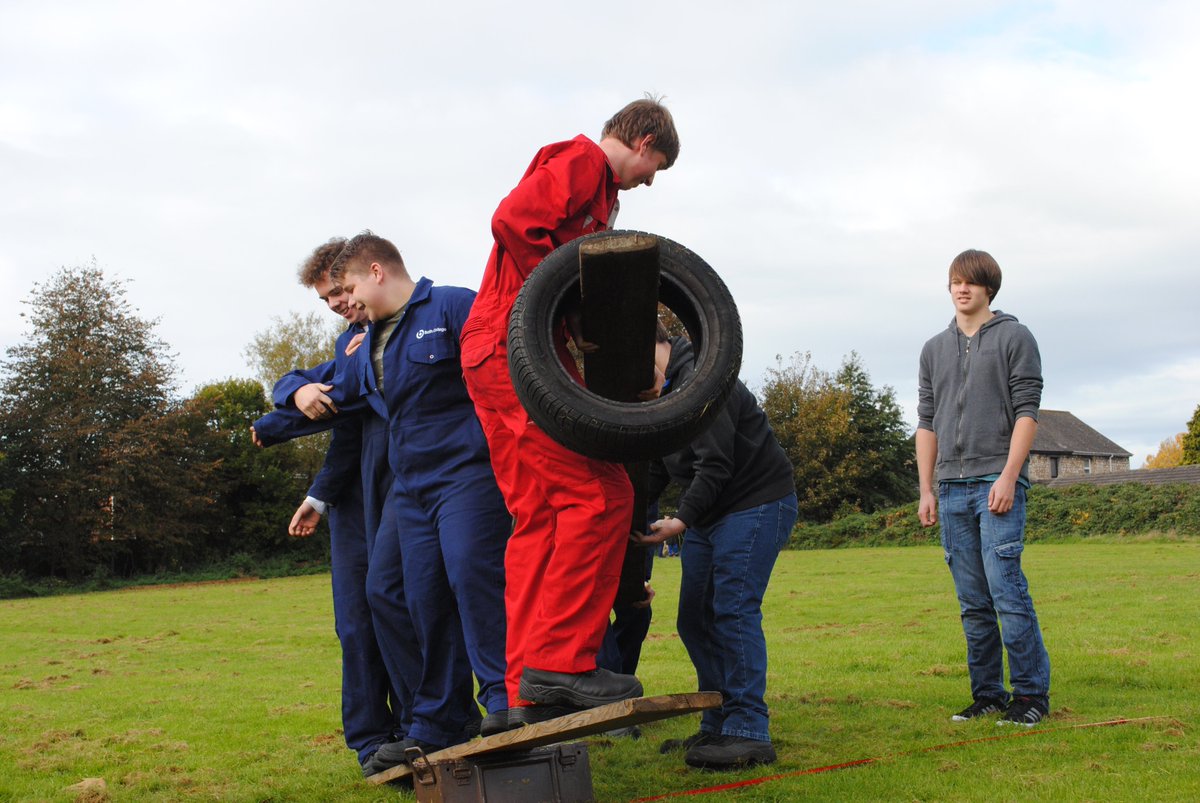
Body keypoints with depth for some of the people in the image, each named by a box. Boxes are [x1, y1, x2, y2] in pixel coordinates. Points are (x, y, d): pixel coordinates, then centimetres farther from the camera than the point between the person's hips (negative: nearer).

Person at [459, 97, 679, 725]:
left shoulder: (599, 191, 27)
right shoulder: (581, 160, -4)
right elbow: (513, 221, -20)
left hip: (496, 358, 11)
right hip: (515, 349, -11)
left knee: (540, 519, 7)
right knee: (600, 495, -14)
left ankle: (529, 691, 7)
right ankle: (561, 660, -14)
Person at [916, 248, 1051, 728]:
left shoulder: (1014, 338, 3)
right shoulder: (935, 350, 18)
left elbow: (1027, 412, -4)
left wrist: (1008, 477, -14)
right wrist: (927, 489, 10)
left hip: (998, 483, -5)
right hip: (952, 487, 5)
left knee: (1006, 590, -12)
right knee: (973, 602, 6)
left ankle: (1031, 692, -5)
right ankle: (987, 693, 12)